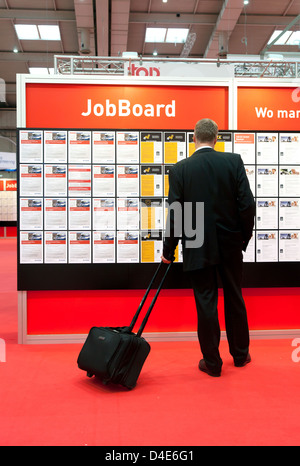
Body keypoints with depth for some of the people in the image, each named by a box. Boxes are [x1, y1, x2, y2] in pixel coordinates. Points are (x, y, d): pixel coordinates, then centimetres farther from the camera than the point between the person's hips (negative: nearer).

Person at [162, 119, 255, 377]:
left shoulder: (180, 169, -7)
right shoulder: (233, 161, -4)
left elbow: (175, 213, -8)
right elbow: (247, 204, -7)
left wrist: (169, 251, 2)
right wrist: (245, 237, 7)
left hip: (198, 248, -2)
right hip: (230, 244, 2)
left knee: (206, 303, 7)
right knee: (234, 298, 17)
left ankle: (212, 362, 17)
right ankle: (240, 354, 33)